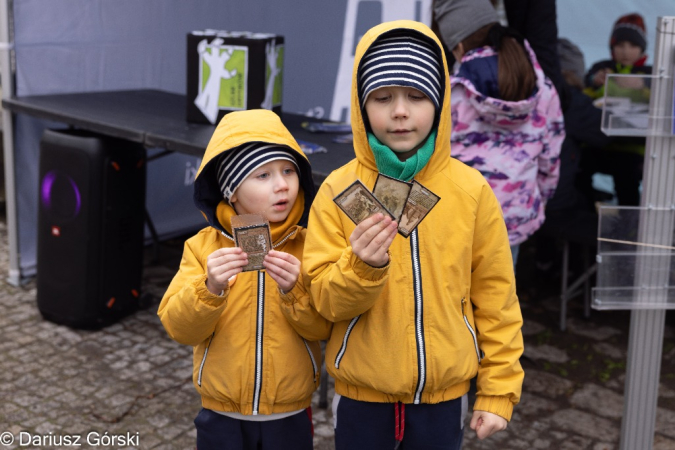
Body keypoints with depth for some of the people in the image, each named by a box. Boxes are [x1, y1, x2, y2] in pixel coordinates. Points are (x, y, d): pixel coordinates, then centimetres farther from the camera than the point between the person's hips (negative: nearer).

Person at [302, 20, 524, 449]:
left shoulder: (471, 190, -6)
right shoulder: (338, 189, -7)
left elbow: (496, 297, 0)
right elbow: (325, 298, -8)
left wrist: (499, 389, 0)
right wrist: (362, 267, -27)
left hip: (444, 392, 0)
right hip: (362, 393, 0)